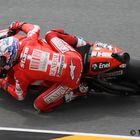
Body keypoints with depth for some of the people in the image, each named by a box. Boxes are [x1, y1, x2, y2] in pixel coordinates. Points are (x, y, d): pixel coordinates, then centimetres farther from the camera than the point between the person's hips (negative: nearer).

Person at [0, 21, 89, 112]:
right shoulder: (28, 43, -3)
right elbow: (36, 28, 21)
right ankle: (85, 46, 30)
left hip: (70, 79, -5)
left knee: (39, 106, 4)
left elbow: (20, 96, 8)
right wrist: (19, 25, 36)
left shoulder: (20, 74, -12)